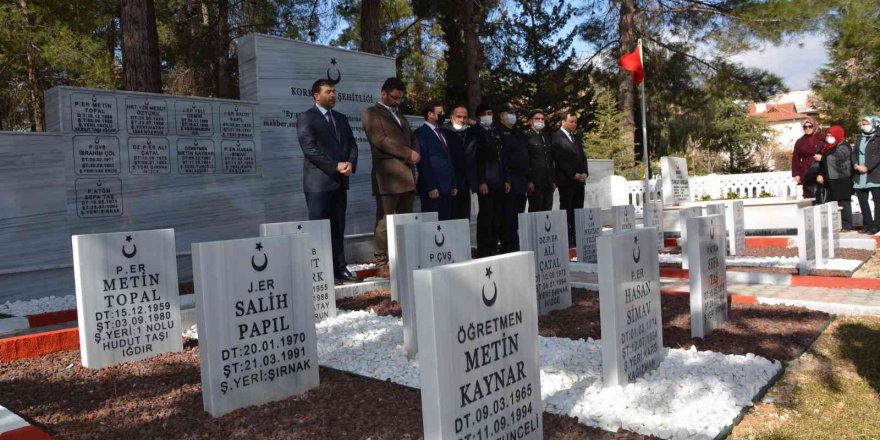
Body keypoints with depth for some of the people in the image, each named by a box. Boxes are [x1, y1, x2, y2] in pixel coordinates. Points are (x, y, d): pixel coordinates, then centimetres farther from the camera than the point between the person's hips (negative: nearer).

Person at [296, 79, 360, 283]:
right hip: (319, 182, -6)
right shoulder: (306, 118, -2)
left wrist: (350, 163, -6)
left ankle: (339, 268, 12)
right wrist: (335, 166, -15)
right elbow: (310, 149, -12)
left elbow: (352, 144, 14)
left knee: (338, 228, 8)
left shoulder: (341, 118, 19)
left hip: (340, 182, 6)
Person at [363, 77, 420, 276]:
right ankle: (381, 264, -3)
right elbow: (380, 140, -10)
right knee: (384, 222, -7)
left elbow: (413, 139, 23)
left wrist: (414, 154, 0)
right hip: (387, 175, -7)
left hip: (406, 174, 8)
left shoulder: (400, 116, 28)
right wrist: (408, 153, -10)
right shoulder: (372, 113, 3)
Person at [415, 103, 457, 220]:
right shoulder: (421, 133, -4)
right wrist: (431, 187, -17)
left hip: (447, 187, 7)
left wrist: (453, 185, 14)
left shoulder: (442, 133, 21)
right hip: (433, 188, -7)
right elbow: (424, 162, -11)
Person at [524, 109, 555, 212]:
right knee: (535, 211, -3)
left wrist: (553, 180, 15)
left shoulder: (546, 137, 19)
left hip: (548, 183, 6)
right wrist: (529, 181, -15)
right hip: (535, 182, -6)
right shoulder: (527, 137, -3)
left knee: (547, 210, 6)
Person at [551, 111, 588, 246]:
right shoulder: (556, 137, -5)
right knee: (567, 212, -5)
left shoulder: (576, 138, 19)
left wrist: (585, 173, 2)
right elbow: (560, 160, -12)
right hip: (566, 180, -7)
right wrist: (573, 174, -14)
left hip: (579, 179, 7)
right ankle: (567, 241, -3)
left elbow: (583, 157, 18)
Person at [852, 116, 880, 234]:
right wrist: (856, 165, -6)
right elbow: (854, 153, 12)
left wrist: (867, 167, -17)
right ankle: (867, 224, 18)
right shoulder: (860, 138, 17)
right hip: (860, 176, 6)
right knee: (862, 201, 9)